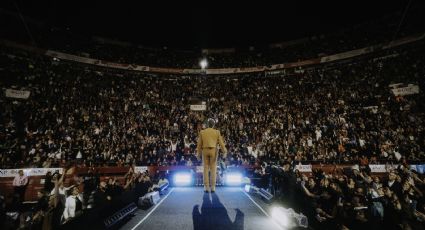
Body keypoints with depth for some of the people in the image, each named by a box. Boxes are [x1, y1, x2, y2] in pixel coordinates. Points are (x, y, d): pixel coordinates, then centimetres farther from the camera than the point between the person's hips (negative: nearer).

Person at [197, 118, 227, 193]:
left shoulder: (202, 132, 2)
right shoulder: (217, 132, 0)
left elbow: (199, 144, 4)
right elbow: (221, 142, -6)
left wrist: (198, 153, 11)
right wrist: (225, 152, -5)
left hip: (205, 151, 1)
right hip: (213, 151, -1)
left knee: (206, 169, 5)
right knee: (213, 169, 4)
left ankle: (206, 187, 4)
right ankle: (212, 187, 3)